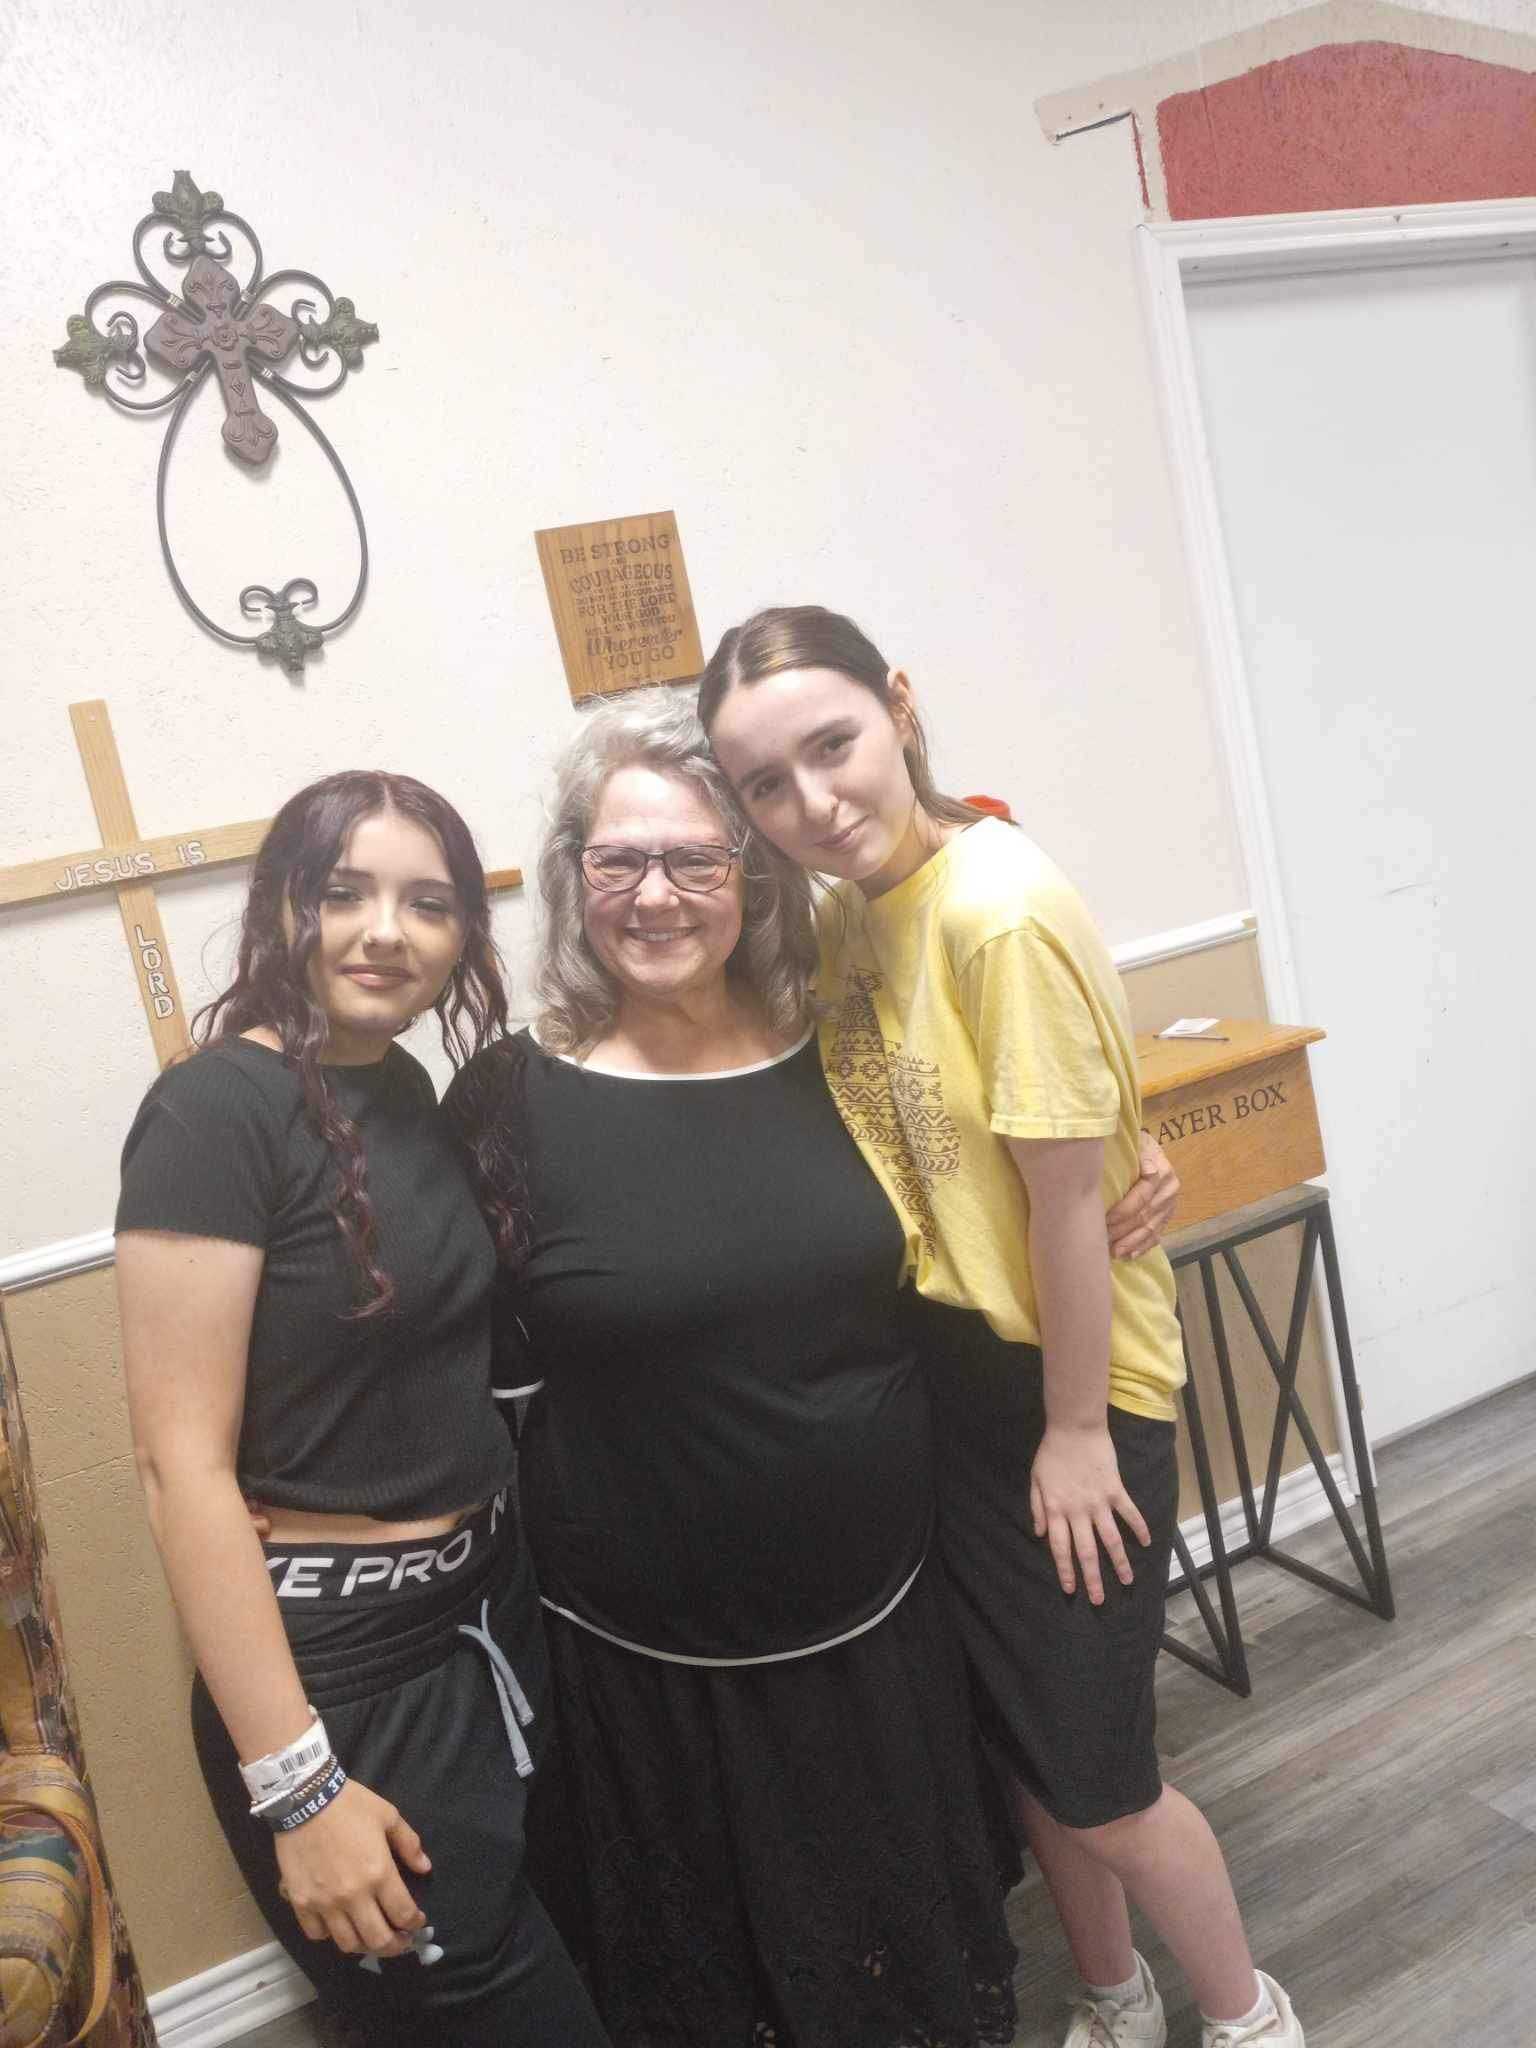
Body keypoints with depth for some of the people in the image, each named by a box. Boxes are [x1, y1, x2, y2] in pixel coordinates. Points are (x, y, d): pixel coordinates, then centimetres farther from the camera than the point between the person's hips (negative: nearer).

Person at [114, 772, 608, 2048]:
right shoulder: (216, 1106, -19)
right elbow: (182, 1463, -21)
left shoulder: (410, 1090, 4)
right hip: (334, 1664, -8)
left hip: (494, 1613, 8)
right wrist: (297, 1785, -21)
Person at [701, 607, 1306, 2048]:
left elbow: (1067, 1196, -21)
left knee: (1093, 1780, 7)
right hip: (938, 1375, 7)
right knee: (1021, 1740, 21)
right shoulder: (849, 908, -1)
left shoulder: (1001, 911, -24)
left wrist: (1073, 1433, -14)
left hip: (1068, 1387, -7)